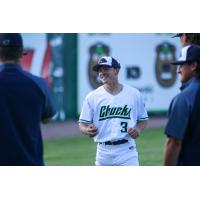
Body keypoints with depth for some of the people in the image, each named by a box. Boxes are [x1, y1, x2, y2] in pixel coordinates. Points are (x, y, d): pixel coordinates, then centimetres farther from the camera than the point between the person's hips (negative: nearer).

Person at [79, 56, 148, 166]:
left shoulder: (134, 94, 3)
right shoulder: (92, 97, 3)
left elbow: (143, 120, 13)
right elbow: (83, 124, 4)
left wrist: (138, 129, -9)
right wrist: (87, 130, -19)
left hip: (127, 151, -2)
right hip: (103, 152, 2)